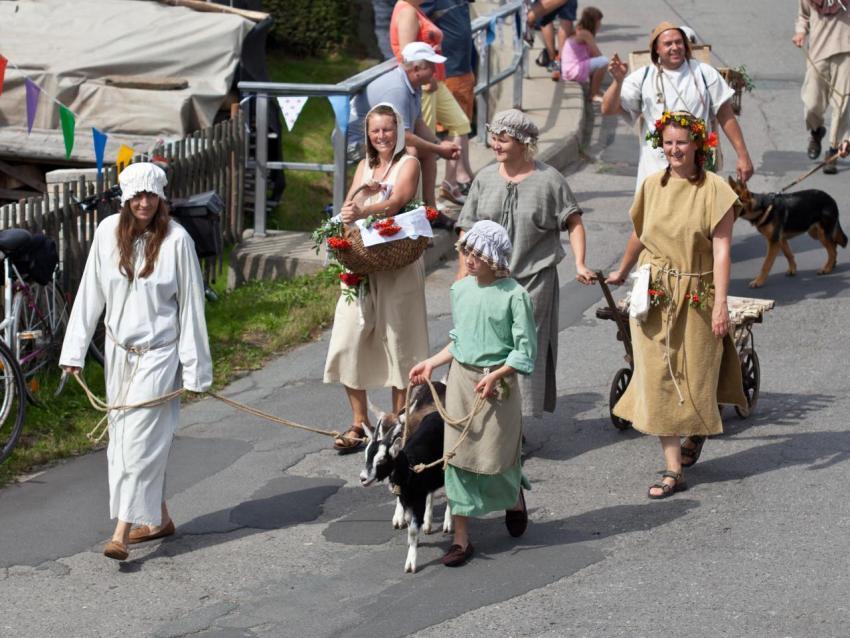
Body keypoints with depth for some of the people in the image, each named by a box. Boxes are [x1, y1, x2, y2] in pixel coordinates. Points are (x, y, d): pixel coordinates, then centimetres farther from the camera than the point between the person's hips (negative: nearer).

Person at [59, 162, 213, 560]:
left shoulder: (176, 240, -13)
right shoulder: (108, 232, -2)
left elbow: (191, 305, -8)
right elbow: (90, 294, 5)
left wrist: (195, 368, -7)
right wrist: (74, 351, 3)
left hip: (159, 352, -5)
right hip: (119, 351, 5)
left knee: (140, 438, -9)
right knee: (123, 435, 11)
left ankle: (123, 531, -9)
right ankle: (159, 517, 26)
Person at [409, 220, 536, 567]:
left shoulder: (513, 295, -13)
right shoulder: (460, 289, 4)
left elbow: (525, 352, -11)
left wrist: (494, 376, -20)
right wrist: (431, 363, 9)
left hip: (497, 383, -5)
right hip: (460, 379, 5)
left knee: (495, 457, 1)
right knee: (458, 456, 2)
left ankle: (515, 498, 37)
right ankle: (461, 538, 8)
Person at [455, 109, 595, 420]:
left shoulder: (548, 179, -3)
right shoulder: (485, 178, 6)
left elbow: (574, 222, 2)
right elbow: (468, 232, 9)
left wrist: (579, 264, -10)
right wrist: (463, 277, 5)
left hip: (534, 279, -3)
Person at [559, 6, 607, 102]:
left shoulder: (578, 31, 16)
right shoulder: (585, 34, -12)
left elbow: (592, 54, 18)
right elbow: (598, 55, -12)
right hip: (574, 71, -10)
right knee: (604, 61, -19)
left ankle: (593, 91, 20)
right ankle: (594, 94, -8)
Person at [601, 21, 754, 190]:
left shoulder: (705, 73, 7)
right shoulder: (643, 77, 6)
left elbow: (726, 117, 7)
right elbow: (608, 109, 0)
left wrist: (743, 156, 2)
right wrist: (618, 81, -17)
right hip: (656, 168, 0)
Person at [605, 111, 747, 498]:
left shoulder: (715, 190, -9)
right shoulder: (652, 185, 2)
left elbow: (721, 249, -12)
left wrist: (720, 304, -16)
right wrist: (622, 273, 30)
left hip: (696, 295, -3)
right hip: (654, 295, 3)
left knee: (695, 374, 9)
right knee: (658, 377, -1)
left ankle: (698, 433, 43)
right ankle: (673, 470, 3)